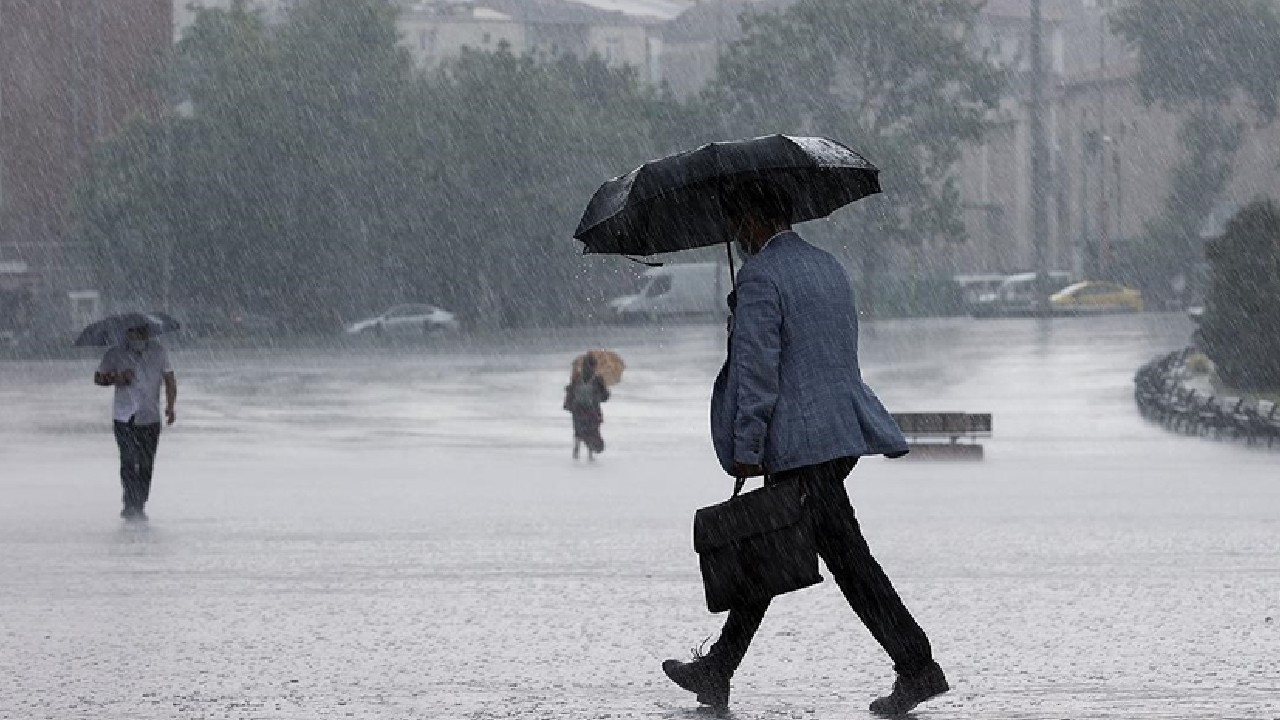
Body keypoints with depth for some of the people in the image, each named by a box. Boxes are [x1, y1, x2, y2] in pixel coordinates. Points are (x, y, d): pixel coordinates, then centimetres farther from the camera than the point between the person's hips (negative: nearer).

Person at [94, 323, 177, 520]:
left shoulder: (158, 352, 3)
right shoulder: (115, 355, -1)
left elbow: (170, 380, 7)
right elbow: (98, 378, 8)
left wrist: (170, 406, -7)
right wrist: (116, 379, -13)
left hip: (150, 417, 2)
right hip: (124, 417, -2)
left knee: (146, 464, 4)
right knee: (128, 461, -13)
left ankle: (139, 506, 15)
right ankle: (131, 505, -13)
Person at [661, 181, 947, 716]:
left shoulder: (760, 276, -12)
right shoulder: (829, 267, 16)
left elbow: (756, 369, -17)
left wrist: (746, 449, -14)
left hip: (801, 445, -9)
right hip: (843, 430, 9)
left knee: (847, 556, -7)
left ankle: (917, 667, -9)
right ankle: (717, 671, 19)